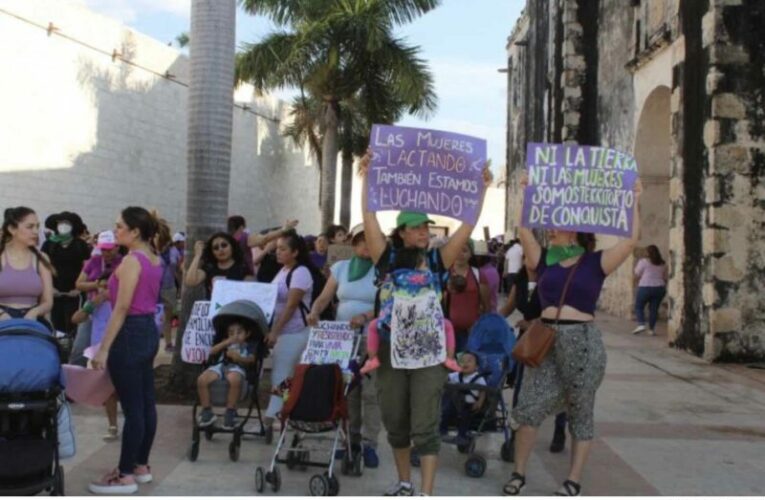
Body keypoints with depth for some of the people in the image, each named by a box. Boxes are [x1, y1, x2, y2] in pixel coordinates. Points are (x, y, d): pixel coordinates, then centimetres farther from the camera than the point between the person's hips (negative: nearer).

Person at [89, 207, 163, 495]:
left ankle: (126, 476, 6)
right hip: (149, 330, 10)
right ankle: (141, 466, 24)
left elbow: (122, 308, -19)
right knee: (146, 402, 14)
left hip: (131, 333, -10)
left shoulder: (132, 260, -16)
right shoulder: (154, 260, 11)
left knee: (132, 407, -3)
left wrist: (104, 348, -18)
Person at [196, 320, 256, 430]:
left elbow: (251, 359, -1)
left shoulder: (247, 346, 20)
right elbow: (212, 352, 15)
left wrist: (238, 358, -20)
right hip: (220, 366, 4)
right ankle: (207, 411, -10)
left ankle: (230, 411, -24)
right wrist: (225, 343, 4)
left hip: (236, 368, -4)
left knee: (234, 380, -43)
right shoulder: (226, 344, 30)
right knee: (201, 380, -27)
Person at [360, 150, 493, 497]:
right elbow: (369, 219, -6)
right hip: (390, 348, 1)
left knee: (425, 425, -2)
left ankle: (427, 493, 2)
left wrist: (482, 189, -6)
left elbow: (467, 226, -2)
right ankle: (404, 482, 31)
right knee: (395, 422, 13)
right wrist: (366, 179, -9)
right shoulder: (387, 257, 2)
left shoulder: (437, 260, 2)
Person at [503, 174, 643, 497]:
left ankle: (574, 482, 18)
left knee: (580, 414, 8)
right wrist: (527, 196, -3)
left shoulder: (595, 262, 0)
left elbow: (631, 240, -10)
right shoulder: (545, 260, 9)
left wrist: (633, 202, -11)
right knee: (529, 409, -1)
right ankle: (518, 473, 14)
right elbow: (525, 232, -2)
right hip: (546, 341, 3)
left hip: (583, 341, -3)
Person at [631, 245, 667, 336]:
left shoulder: (643, 262, -5)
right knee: (654, 309, 8)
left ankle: (641, 325, -11)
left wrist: (639, 282, 17)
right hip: (659, 288, 4)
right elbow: (665, 278, 12)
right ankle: (651, 329, 8)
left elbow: (637, 276, -2)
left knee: (639, 306, 6)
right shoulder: (663, 264, 9)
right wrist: (664, 288, 23)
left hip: (645, 287, -4)